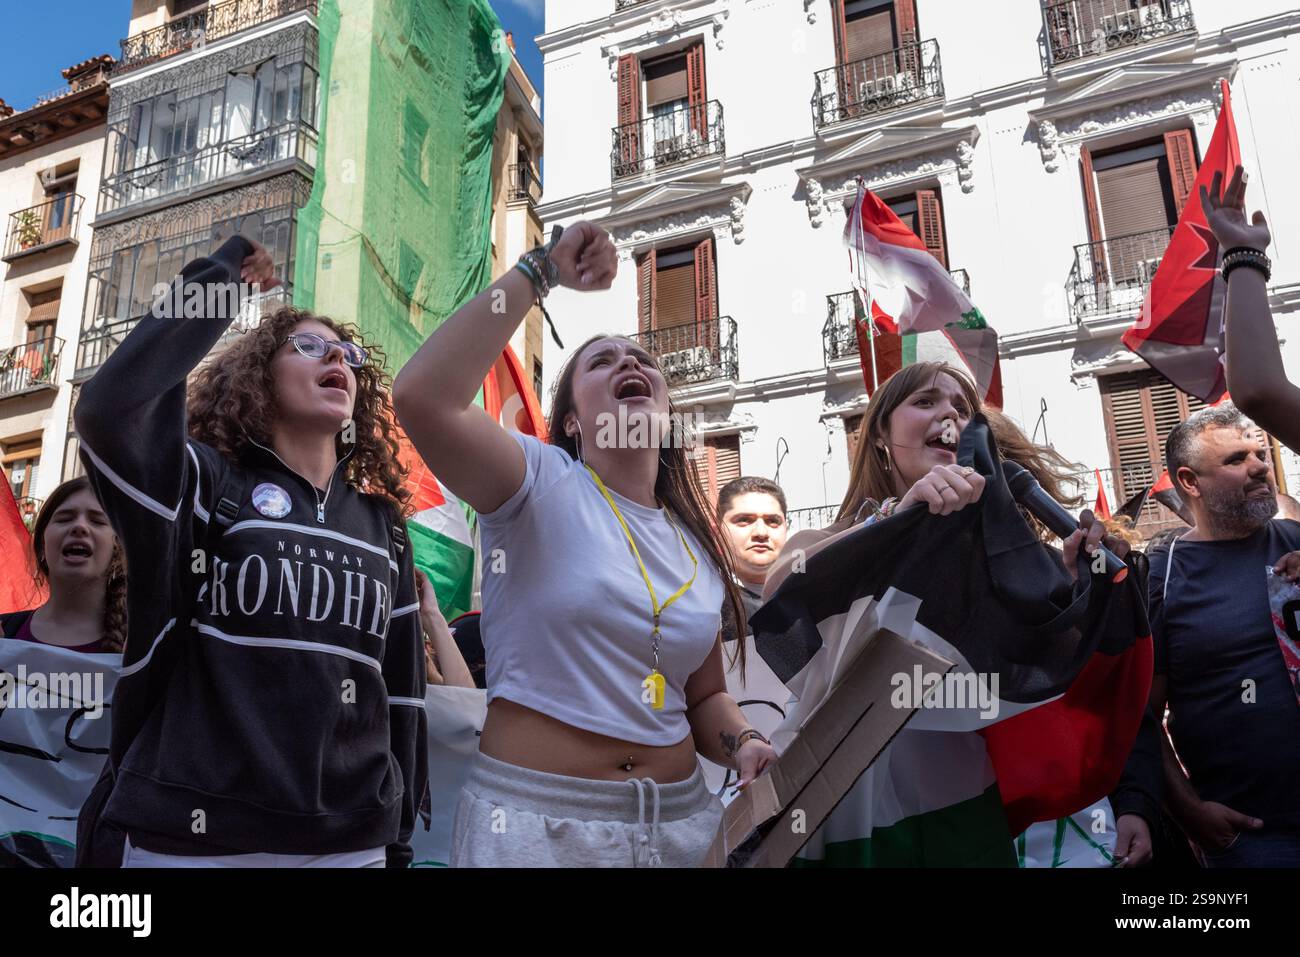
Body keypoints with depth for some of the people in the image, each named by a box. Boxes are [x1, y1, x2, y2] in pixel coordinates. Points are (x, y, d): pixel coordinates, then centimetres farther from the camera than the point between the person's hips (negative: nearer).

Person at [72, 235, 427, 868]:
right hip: (194, 837, -3)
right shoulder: (206, 483, -1)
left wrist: (399, 835, 12)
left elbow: (401, 684, 12)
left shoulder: (384, 525, 11)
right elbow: (109, 407, -21)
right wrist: (222, 272, -11)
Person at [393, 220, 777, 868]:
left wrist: (742, 745, -6)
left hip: (682, 820, 5)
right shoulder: (542, 483, -8)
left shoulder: (699, 547, 8)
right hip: (535, 818, -5)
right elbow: (421, 396, -25)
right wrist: (540, 271, -18)